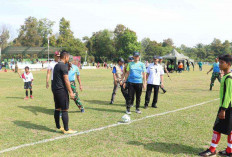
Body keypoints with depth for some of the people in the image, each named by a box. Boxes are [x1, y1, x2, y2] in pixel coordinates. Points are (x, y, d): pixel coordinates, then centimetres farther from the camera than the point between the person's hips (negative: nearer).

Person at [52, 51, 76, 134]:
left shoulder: (56, 65, 15)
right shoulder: (64, 66, -13)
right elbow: (66, 80, -17)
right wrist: (71, 92, -14)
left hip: (55, 89, 9)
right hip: (61, 90, -9)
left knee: (57, 109, 14)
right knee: (65, 110, -4)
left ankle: (58, 127, 22)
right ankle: (66, 130, 0)